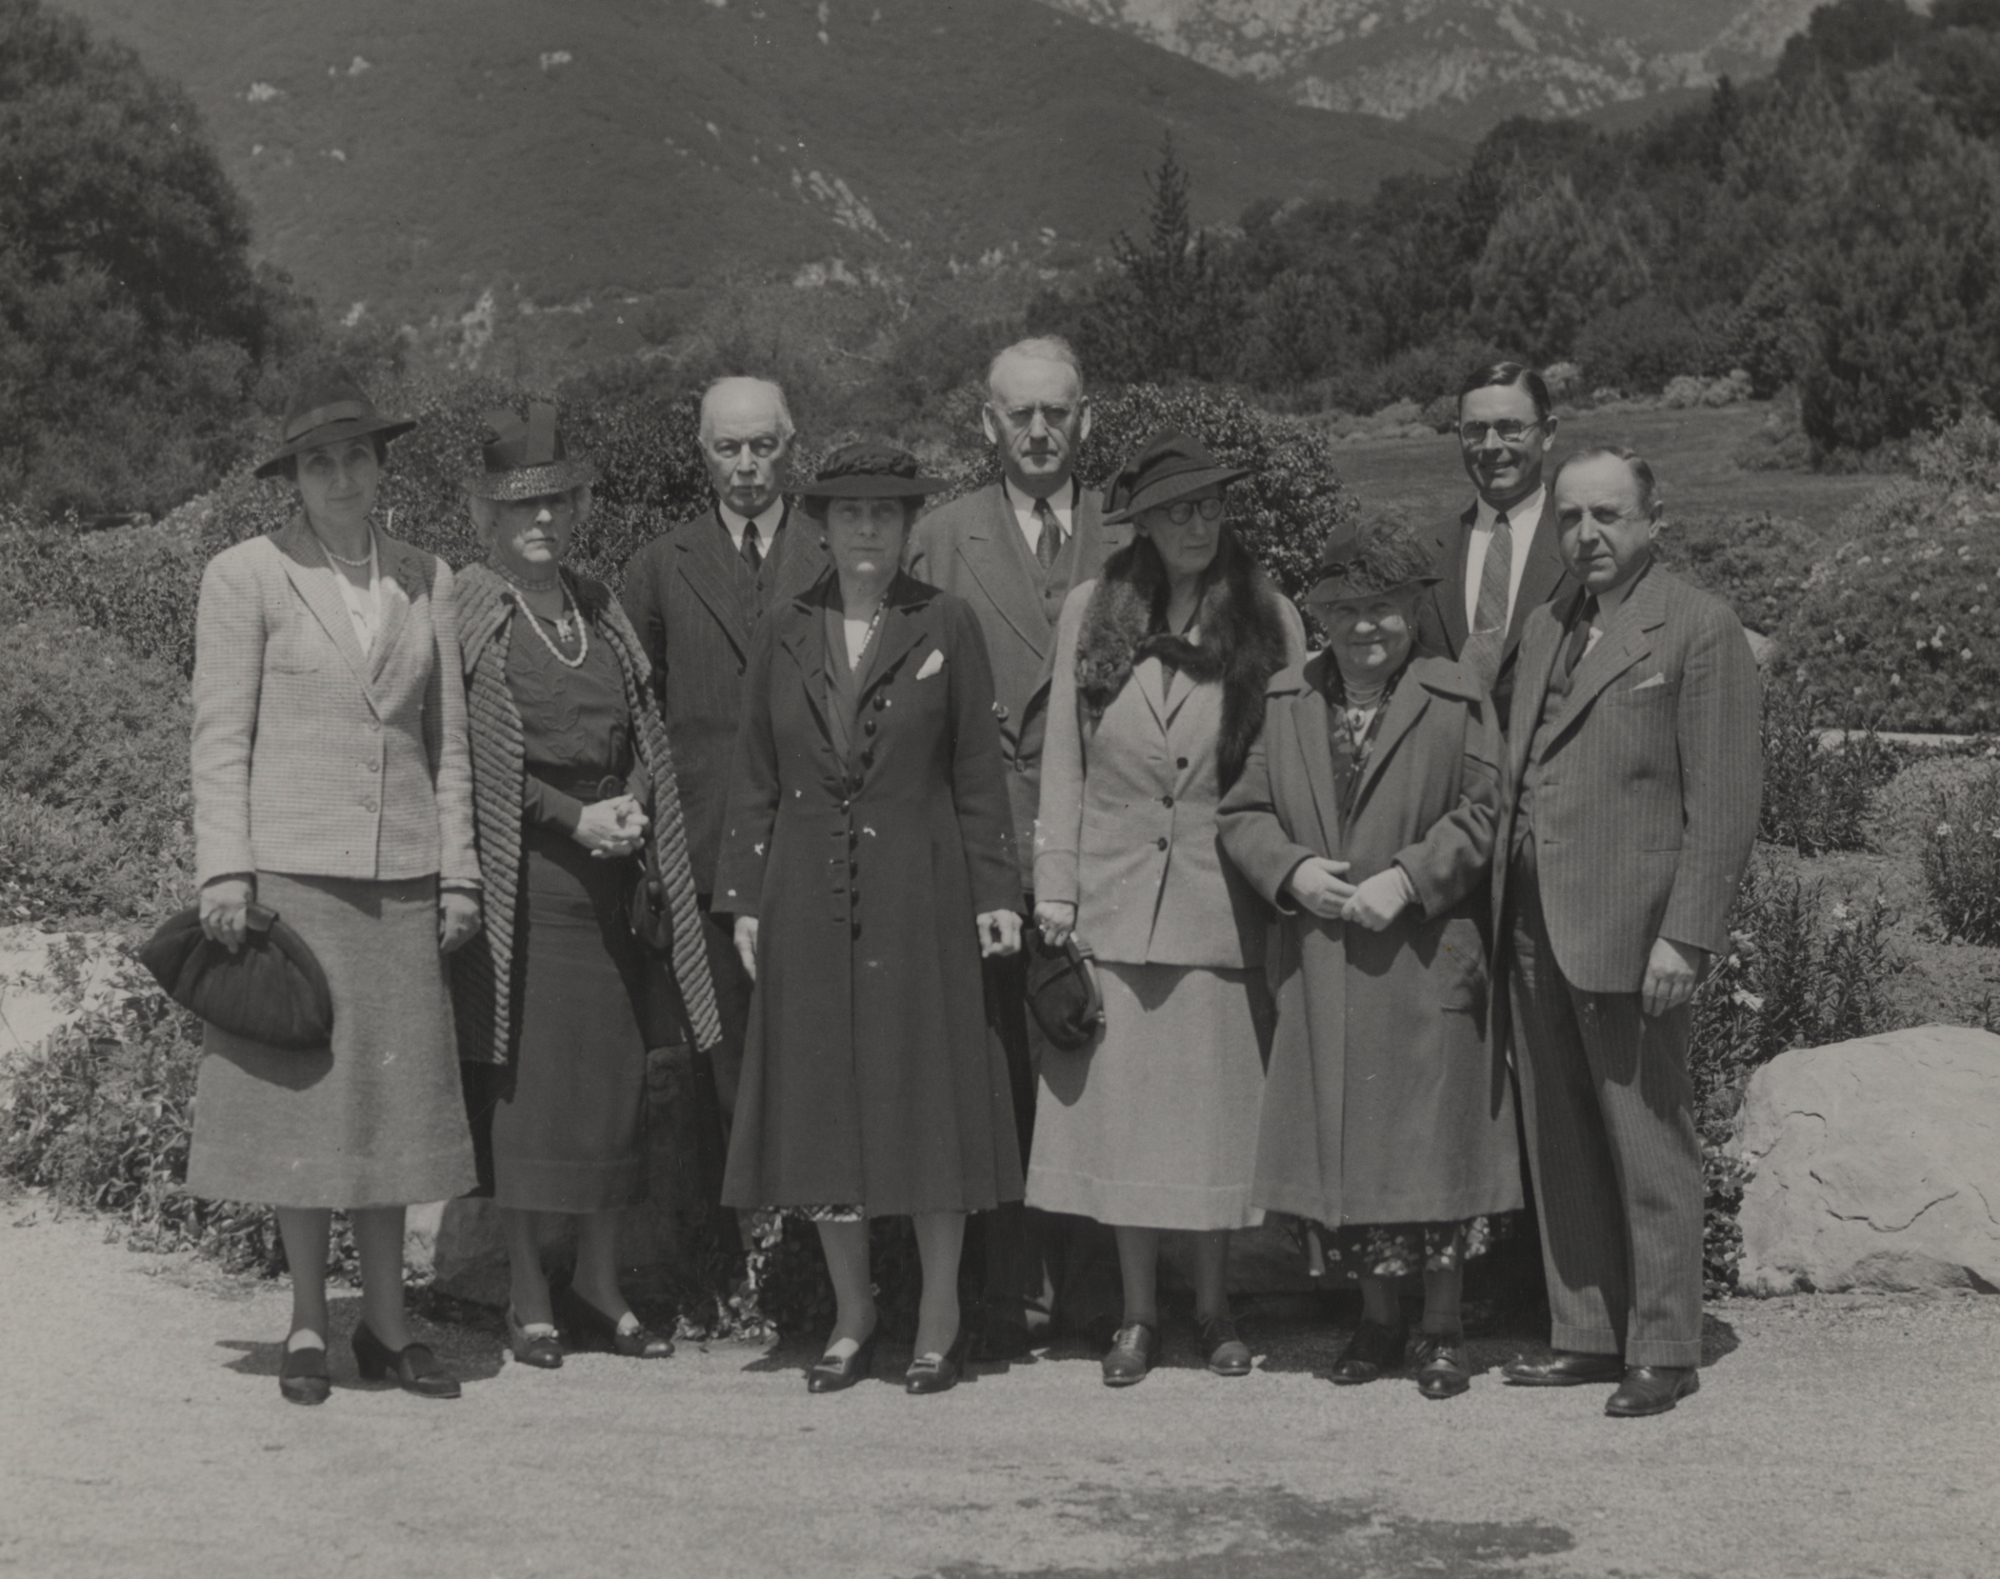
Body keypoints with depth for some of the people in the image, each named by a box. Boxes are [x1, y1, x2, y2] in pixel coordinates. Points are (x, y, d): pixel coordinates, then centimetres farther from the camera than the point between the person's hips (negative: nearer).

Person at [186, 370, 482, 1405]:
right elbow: (220, 738, -1)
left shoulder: (426, 580, 10)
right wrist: (223, 871, -9)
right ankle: (308, 1324, 12)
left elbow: (447, 743, 12)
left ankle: (386, 1322, 14)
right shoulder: (244, 577, 0)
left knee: (392, 1095, 5)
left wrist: (458, 873, 8)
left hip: (398, 879, 3)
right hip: (288, 866, -3)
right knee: (299, 1089, 1)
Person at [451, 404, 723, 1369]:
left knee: (614, 1073, 5)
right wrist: (574, 817, -13)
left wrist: (633, 807, -3)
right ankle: (528, 1296, 6)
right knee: (523, 1076, -3)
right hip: (519, 874, -5)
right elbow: (472, 756, -8)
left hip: (609, 873, 5)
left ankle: (600, 1285, 15)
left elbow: (644, 734, 16)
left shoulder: (601, 610, 14)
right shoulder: (468, 613, -3)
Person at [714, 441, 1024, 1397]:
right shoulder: (783, 636, 7)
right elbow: (754, 779, 10)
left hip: (918, 897, -2)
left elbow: (978, 773, 2)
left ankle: (939, 1319, 12)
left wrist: (995, 892, -3)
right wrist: (743, 899, 5)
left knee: (928, 1093, 0)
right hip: (807, 902, 2)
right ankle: (852, 1317, 18)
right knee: (821, 1100, 5)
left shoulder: (946, 629, 2)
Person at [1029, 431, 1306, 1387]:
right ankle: (1137, 1313, 18)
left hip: (1224, 901, -1)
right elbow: (1063, 761, 5)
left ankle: (1213, 1305, 22)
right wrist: (1054, 887, 1)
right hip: (1113, 895, 1)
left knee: (1219, 1104, 5)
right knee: (1119, 1104, 4)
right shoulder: (1091, 612, 3)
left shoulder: (1268, 621, 1)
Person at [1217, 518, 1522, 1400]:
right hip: (1319, 966, 4)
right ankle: (1378, 1318, 23)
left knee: (1433, 1139, 1)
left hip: (1427, 962, -3)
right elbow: (1242, 815, 9)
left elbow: (1484, 812, -5)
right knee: (1344, 1142, 8)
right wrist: (1291, 869, -9)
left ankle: (1441, 1329, 14)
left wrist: (1408, 877, -15)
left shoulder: (1456, 703, -1)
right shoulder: (1285, 701, 9)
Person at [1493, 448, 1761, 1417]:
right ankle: (1585, 1335, 21)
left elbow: (1724, 803, -9)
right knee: (1560, 1148, 11)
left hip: (1629, 931, -7)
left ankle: (1663, 1349, 9)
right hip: (1535, 929, 7)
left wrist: (1685, 936, -15)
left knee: (1647, 1148, 0)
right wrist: (1503, 912, 7)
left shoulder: (1700, 630, -5)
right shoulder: (1544, 629, 17)